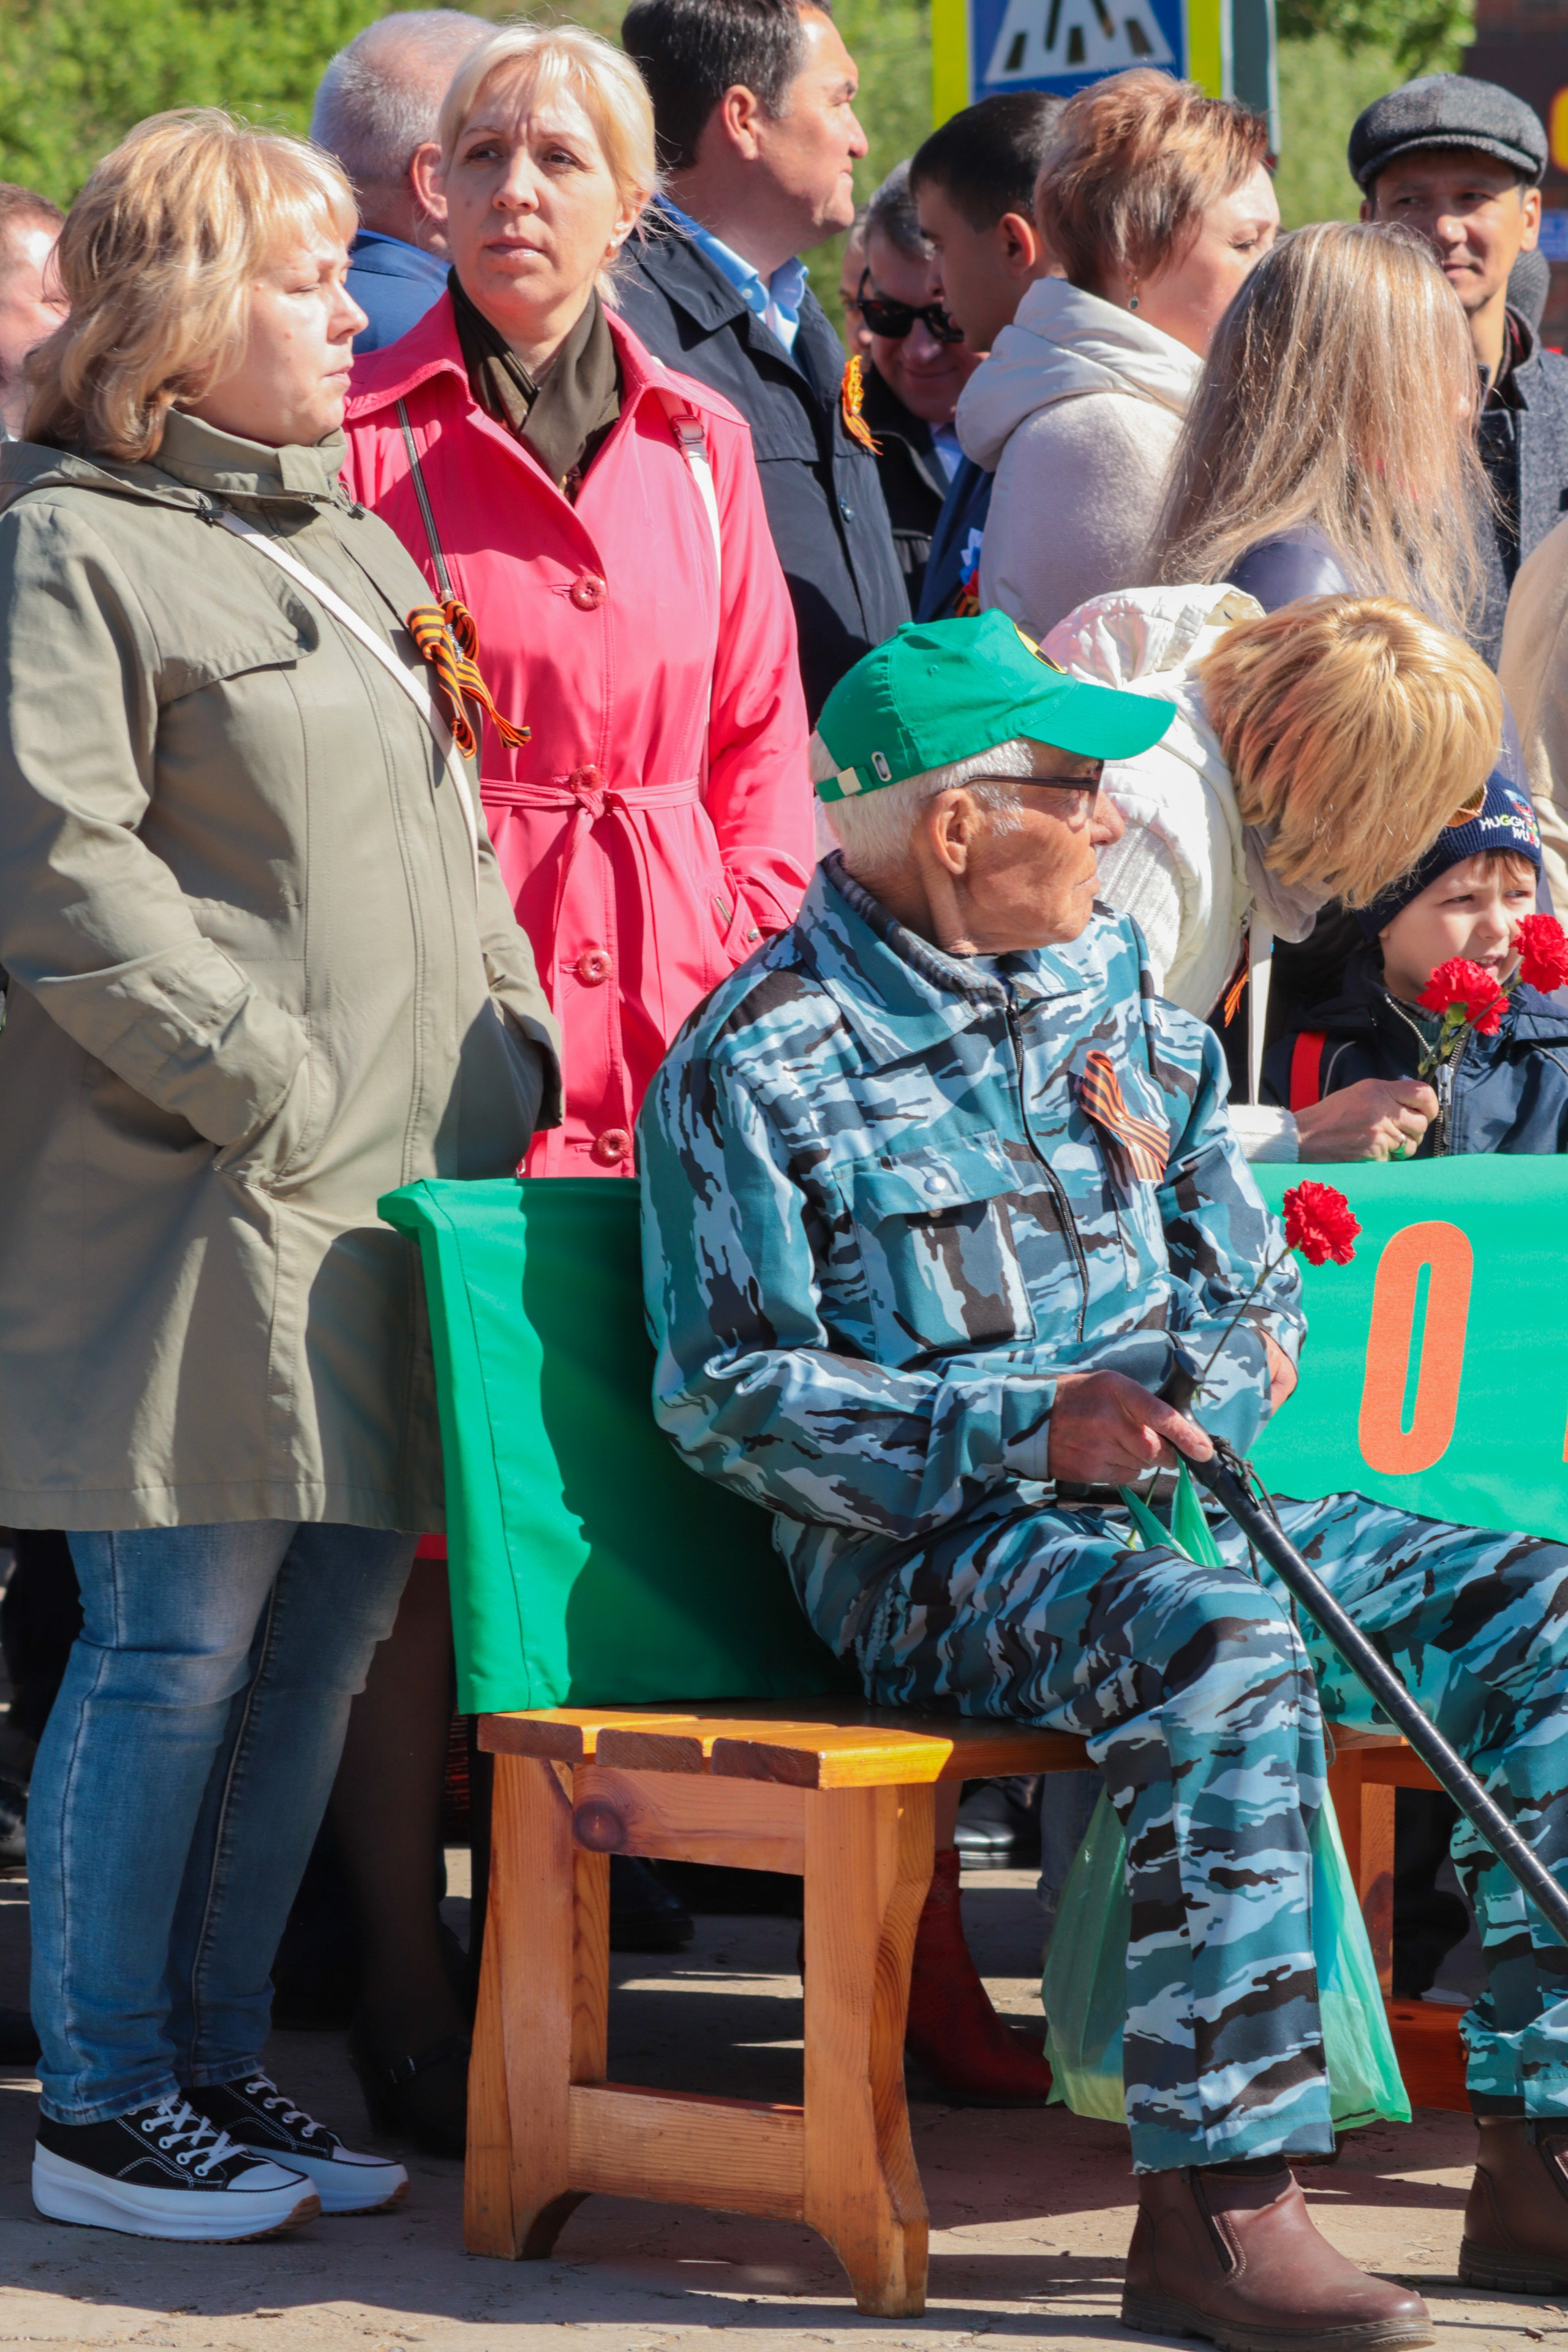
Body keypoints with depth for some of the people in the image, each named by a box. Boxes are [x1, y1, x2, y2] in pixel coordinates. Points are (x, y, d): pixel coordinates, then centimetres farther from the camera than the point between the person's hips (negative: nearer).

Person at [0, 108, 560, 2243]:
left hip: (390, 1190, 9)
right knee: (177, 1645, -6)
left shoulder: (348, 548, 21)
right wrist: (274, 1080, -17)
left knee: (325, 1630, 10)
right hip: (193, 1203, -9)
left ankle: (213, 2049, 19)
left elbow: (444, 840, 26)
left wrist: (507, 1046, 12)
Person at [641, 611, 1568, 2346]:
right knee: (1225, 1650, -37)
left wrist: (1205, 1381, -7)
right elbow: (729, 1394, -9)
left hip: (1170, 1494, 7)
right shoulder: (758, 1065, -5)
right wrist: (1027, 1434, -19)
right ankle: (1213, 2204, -38)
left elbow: (1252, 1280, 18)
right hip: (933, 1554, -7)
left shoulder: (1120, 996, 17)